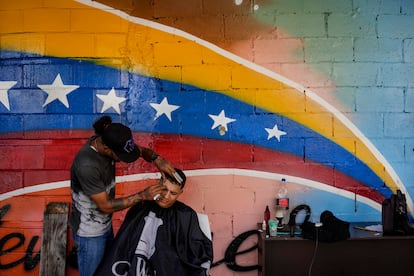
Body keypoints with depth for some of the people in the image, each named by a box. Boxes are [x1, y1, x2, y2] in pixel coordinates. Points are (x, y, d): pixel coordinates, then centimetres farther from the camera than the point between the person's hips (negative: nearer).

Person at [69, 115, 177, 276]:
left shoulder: (107, 141, -12)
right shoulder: (86, 165, -35)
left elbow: (143, 150, -1)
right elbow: (106, 205, -27)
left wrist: (157, 159, -22)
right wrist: (142, 196, -24)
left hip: (106, 225, 8)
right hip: (90, 233, -8)